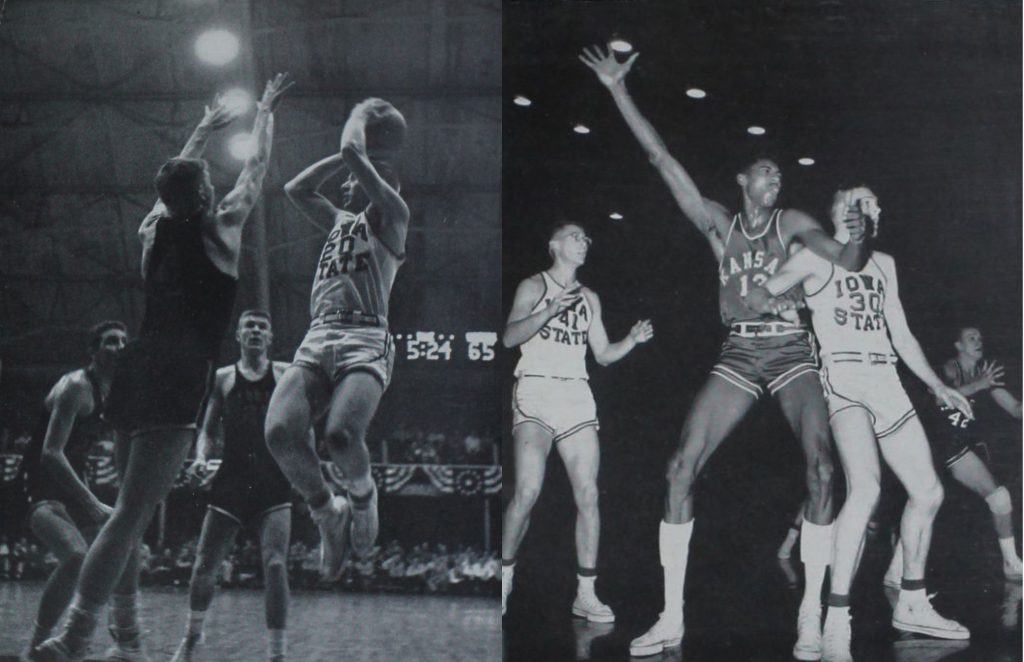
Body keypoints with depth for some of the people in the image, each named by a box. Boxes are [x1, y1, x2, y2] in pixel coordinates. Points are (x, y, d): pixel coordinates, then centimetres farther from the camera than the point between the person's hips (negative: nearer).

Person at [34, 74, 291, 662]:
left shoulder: (156, 228, 16)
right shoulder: (220, 227, 3)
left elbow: (177, 177, 37)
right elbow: (258, 169, 17)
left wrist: (204, 130, 51)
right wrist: (266, 110, 33)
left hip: (140, 366, 7)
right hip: (181, 375, -7)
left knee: (138, 505, 20)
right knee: (134, 510, -14)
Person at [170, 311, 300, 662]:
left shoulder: (285, 374, 8)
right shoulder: (223, 378, 11)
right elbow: (208, 430, 13)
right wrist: (201, 457, -6)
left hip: (274, 483, -1)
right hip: (231, 481, 1)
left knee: (275, 565, -14)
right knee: (205, 564, 5)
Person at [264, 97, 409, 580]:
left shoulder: (391, 215, 8)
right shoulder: (338, 220, 30)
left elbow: (353, 155, -3)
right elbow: (295, 189, 22)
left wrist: (361, 116, 17)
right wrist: (347, 157, 24)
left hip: (365, 340, -6)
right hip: (316, 340, 6)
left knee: (341, 436, -32)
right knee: (280, 432, -22)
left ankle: (362, 493, 3)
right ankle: (328, 512, 2)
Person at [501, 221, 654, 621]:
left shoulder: (589, 298, 20)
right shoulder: (533, 287, 4)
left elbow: (603, 354, 21)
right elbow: (509, 337, -9)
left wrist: (633, 340, 4)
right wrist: (551, 310, -20)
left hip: (577, 397, 5)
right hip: (536, 393, -5)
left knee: (588, 495, -4)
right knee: (528, 491, -18)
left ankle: (586, 594, 2)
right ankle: (504, 579, 1)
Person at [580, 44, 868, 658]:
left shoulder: (791, 223, 8)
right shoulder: (718, 223, 9)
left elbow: (848, 260, -1)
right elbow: (662, 158, 5)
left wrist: (859, 237, -25)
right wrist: (619, 92, 1)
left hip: (792, 351, -2)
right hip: (739, 355, 2)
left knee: (820, 468, -22)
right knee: (681, 469, -10)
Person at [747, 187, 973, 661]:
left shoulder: (883, 264, 21)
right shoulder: (817, 257, 4)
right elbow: (760, 293, -6)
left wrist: (937, 386, 21)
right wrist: (762, 297, -29)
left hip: (888, 383, 7)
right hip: (843, 379, -7)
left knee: (928, 491, 7)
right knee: (866, 488, -26)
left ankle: (911, 605, 24)